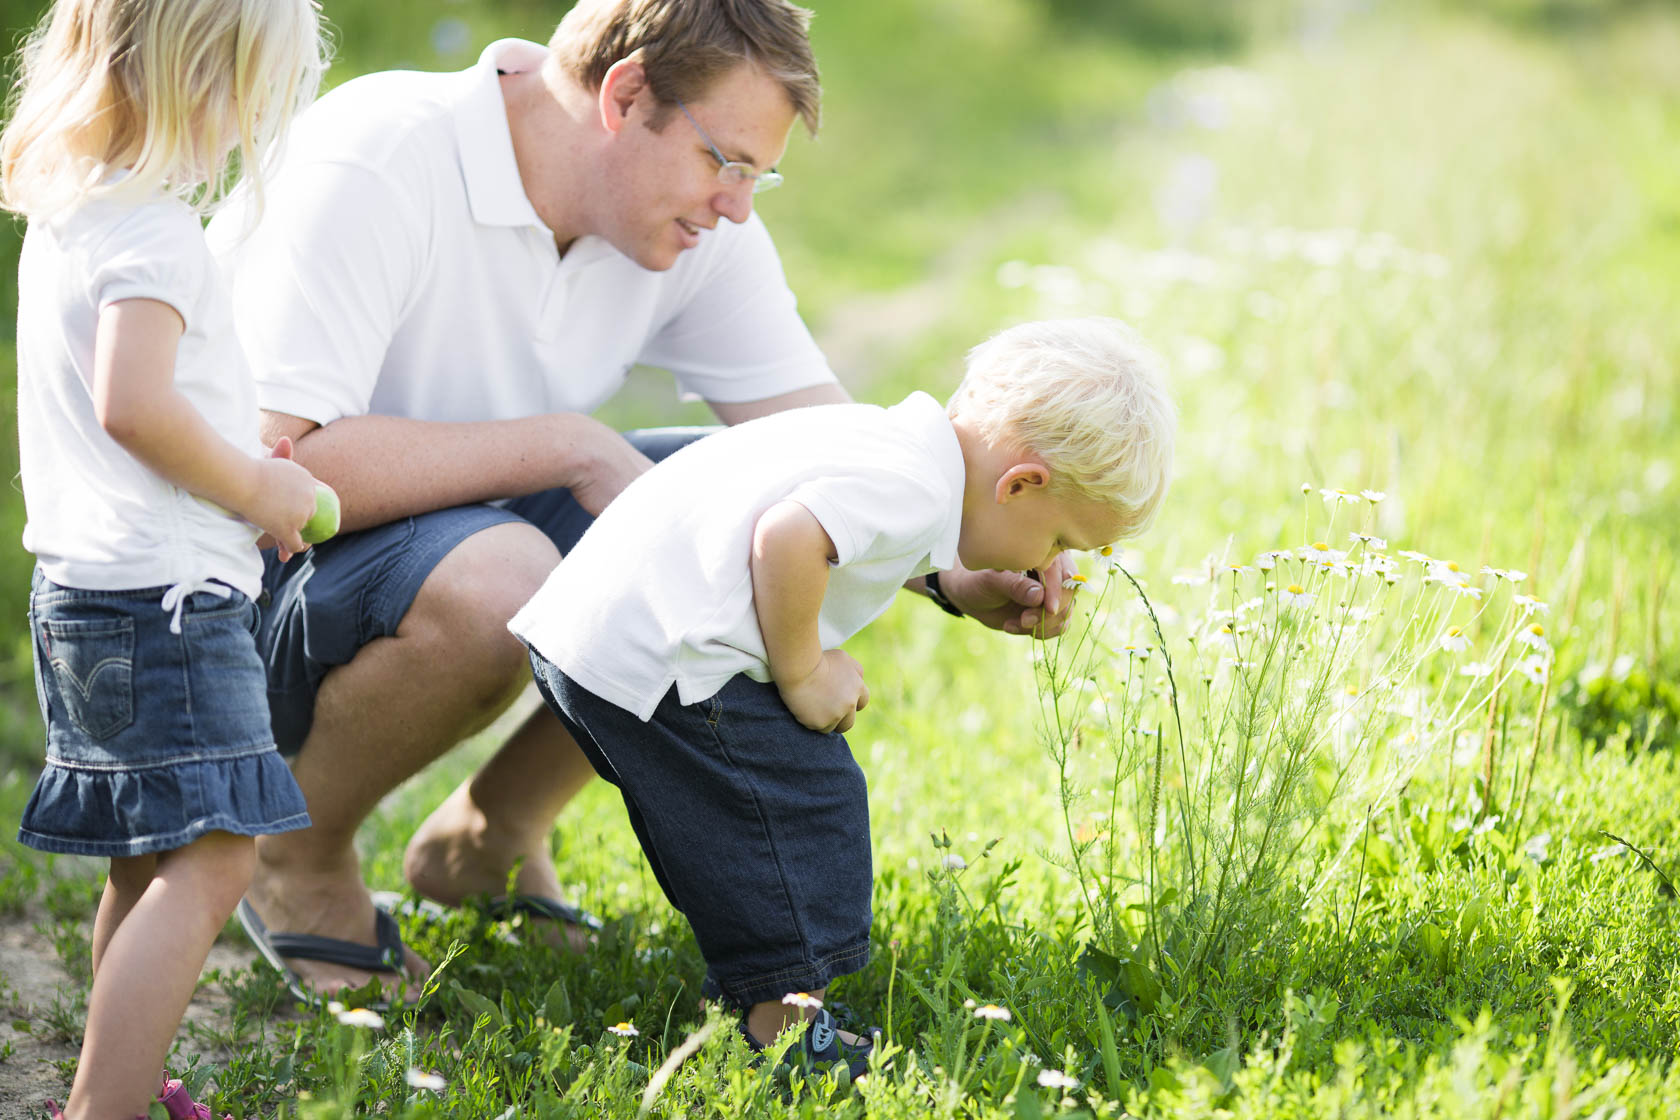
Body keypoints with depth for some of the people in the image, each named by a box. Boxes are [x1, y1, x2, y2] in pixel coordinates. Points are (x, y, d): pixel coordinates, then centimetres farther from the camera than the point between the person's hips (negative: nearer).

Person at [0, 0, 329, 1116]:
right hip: (164, 597, -10)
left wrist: (243, 470, 21)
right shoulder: (153, 230, -15)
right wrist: (259, 490, -13)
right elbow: (134, 404, -26)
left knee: (149, 866, 14)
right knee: (207, 859, -12)